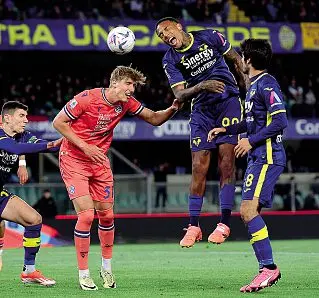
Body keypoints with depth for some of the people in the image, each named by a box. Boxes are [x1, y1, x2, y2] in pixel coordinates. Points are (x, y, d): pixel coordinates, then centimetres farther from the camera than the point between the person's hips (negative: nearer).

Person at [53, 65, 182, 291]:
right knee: (86, 215, -14)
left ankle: (107, 268, 26)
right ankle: (83, 274, -3)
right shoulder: (87, 98, -21)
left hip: (99, 161, 6)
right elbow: (58, 122, -15)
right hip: (74, 160, -6)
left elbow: (154, 119, 4)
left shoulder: (127, 103, -4)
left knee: (106, 214, 7)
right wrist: (85, 147, -21)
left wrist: (173, 109, -17)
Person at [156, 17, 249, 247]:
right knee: (199, 168, -4)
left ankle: (224, 223, -7)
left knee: (227, 162, -9)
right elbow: (180, 95, -10)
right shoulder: (170, 61, -2)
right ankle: (193, 226, 4)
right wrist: (202, 86, -27)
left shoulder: (210, 37, -3)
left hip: (228, 101, -1)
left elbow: (236, 59, 10)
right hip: (201, 111, 1)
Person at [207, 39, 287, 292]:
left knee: (248, 209, -18)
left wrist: (250, 141, -18)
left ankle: (269, 267, -18)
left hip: (268, 157, -10)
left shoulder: (267, 84, -12)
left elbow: (280, 121, -20)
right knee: (249, 212, 8)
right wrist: (226, 130, 27)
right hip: (258, 158, 10)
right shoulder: (254, 85, 18)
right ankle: (268, 270, 10)